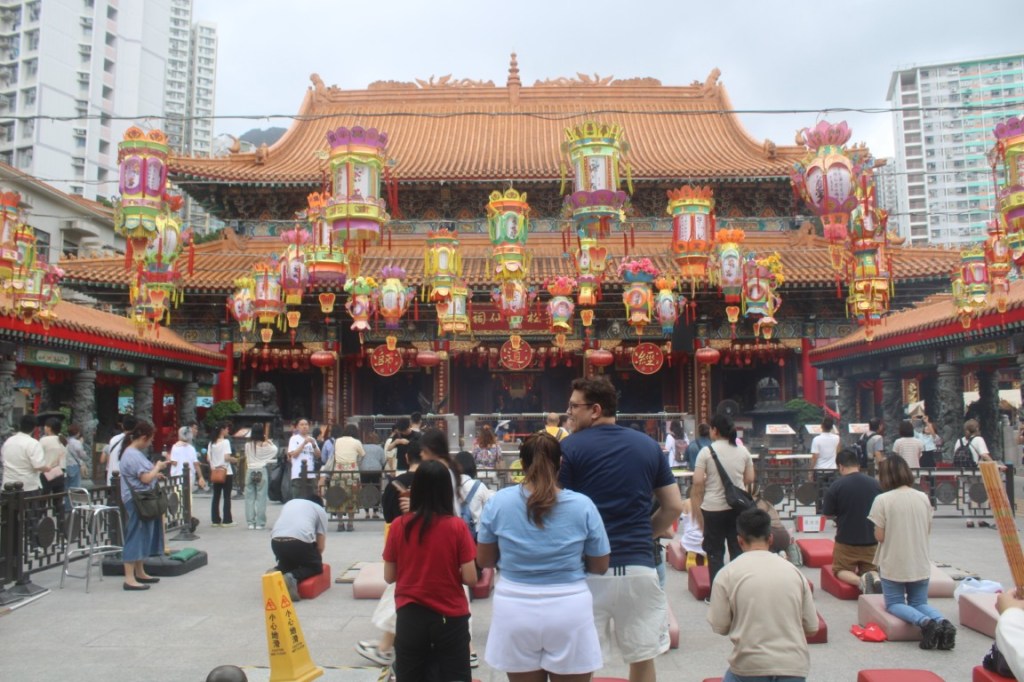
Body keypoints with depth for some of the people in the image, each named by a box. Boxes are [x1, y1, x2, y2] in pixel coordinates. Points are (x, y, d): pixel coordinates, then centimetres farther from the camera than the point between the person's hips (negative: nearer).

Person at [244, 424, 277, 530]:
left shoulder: (248, 445, 1)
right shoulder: (265, 445, -7)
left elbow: (246, 461, 8)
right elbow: (275, 450, 9)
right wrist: (269, 441, 9)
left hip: (250, 471, 2)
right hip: (262, 471, -2)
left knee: (249, 497, 8)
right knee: (261, 498, 2)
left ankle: (250, 522, 8)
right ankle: (260, 523, 2)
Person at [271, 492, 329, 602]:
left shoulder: (290, 502, 35)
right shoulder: (320, 510, 23)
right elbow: (320, 546, 19)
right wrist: (314, 557, 39)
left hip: (276, 541, 5)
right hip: (300, 541, -5)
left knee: (286, 563, 35)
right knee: (316, 567, 20)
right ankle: (293, 578, -10)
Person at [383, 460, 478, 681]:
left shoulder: (399, 526, -6)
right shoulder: (457, 526, -11)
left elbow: (389, 576, 2)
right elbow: (470, 579, -10)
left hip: (409, 616, 2)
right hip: (450, 618, -2)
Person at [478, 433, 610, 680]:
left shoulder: (498, 502, -6)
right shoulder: (583, 505, -8)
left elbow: (484, 560, 5)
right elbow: (600, 566, 2)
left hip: (515, 611, 1)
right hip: (569, 612, -1)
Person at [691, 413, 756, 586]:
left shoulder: (707, 451, -10)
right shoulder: (743, 451, 3)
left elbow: (697, 483, -13)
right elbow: (750, 479, 8)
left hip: (713, 508, -3)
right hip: (738, 507, 3)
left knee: (715, 553, 8)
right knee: (738, 550, 13)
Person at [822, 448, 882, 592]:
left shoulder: (836, 486, -14)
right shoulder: (876, 484, -4)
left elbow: (827, 515, -5)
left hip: (846, 540, -3)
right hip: (872, 540, 3)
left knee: (840, 570, 17)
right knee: (870, 569, 24)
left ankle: (860, 581, -16)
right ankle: (875, 578, -12)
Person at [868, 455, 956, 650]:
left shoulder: (882, 500, -15)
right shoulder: (923, 498, 0)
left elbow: (879, 536, -13)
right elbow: (928, 530, 9)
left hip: (893, 564, -4)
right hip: (920, 564, 4)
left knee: (894, 604, 11)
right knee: (919, 603, 19)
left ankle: (924, 622, -19)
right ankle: (942, 622, -12)